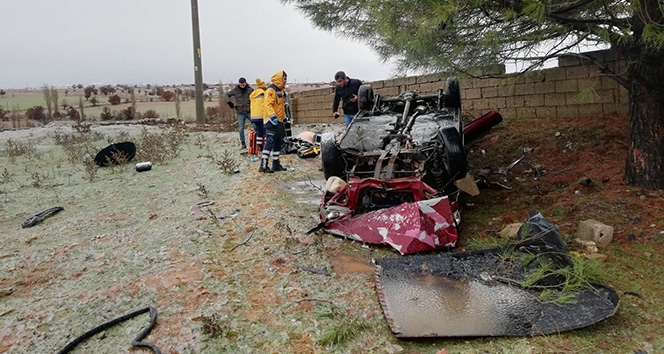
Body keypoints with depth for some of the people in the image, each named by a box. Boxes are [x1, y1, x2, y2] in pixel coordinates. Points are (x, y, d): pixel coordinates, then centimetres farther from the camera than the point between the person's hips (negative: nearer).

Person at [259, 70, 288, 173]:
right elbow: (268, 105, -22)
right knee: (270, 142, -14)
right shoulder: (271, 90, -12)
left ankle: (276, 164, 21)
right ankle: (263, 166, -14)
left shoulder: (280, 90, 20)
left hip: (278, 121, 10)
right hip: (271, 121, -10)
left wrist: (284, 117, 28)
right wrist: (273, 116, -33)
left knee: (278, 143, 13)